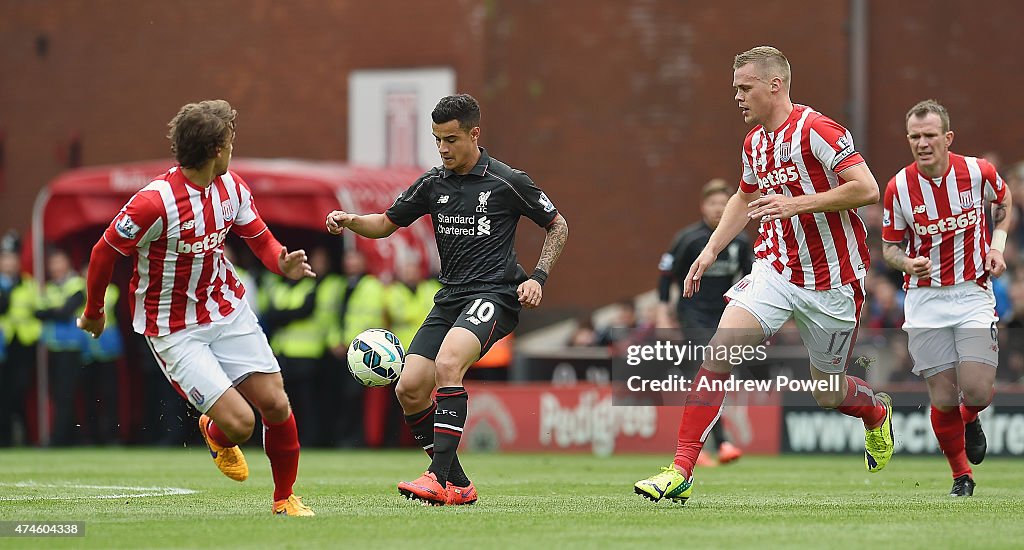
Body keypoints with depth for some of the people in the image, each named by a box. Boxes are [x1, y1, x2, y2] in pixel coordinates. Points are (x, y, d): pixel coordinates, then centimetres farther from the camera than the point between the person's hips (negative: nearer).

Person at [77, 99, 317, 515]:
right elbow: (105, 252, -13)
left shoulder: (232, 188, -4)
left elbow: (258, 236, 10)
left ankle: (285, 498, 21)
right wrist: (93, 313, 2)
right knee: (239, 422, -14)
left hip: (229, 309, 6)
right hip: (175, 332, -6)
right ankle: (214, 434, 25)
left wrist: (282, 262, -14)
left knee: (276, 406, -1)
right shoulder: (155, 202, -25)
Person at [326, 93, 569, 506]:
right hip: (450, 297, 7)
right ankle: (457, 484, 6)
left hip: (495, 294, -7)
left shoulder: (507, 182, -4)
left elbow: (557, 226, 8)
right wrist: (350, 221, 0)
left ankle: (441, 478, -33)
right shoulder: (433, 184, 10)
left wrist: (538, 277, -4)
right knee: (410, 389, -7)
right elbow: (386, 223, 20)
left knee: (447, 364, -31)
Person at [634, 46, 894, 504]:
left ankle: (878, 412, 45)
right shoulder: (754, 142, 8)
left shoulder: (815, 131, -17)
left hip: (832, 279, -6)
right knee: (720, 350, -16)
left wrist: (796, 204, -26)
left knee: (827, 392, 7)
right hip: (775, 269, 6)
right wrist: (712, 249, 16)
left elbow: (867, 189, -24)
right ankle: (681, 471, -18)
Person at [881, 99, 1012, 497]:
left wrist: (998, 243, 2)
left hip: (973, 292, 0)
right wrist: (907, 262, -19)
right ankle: (961, 474, 19)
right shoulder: (899, 188, -9)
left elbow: (1003, 200, 16)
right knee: (943, 399, -4)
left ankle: (971, 419, 25)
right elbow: (891, 247, 3)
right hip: (924, 298, 0)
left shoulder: (978, 172, -8)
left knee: (977, 392, -12)